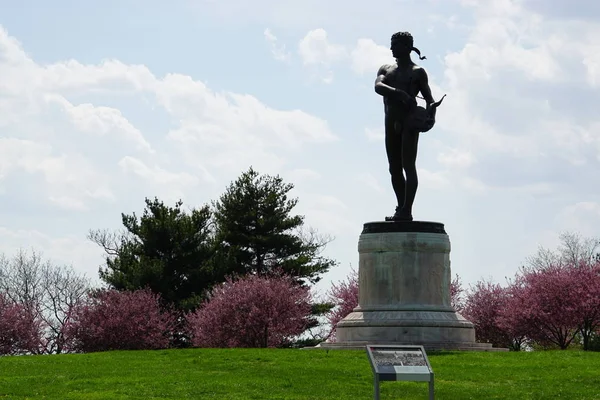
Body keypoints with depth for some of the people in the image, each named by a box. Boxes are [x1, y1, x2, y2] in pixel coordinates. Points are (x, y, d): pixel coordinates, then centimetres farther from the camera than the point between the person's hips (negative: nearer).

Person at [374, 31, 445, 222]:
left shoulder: (417, 72, 5)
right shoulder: (385, 69, 16)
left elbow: (428, 97, 1)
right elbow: (378, 87, -4)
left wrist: (431, 111, -22)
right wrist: (399, 93, -23)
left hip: (409, 121, -5)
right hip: (391, 123, 6)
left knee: (408, 165, -11)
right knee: (395, 169, 5)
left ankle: (406, 210, -17)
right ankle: (401, 209, 10)